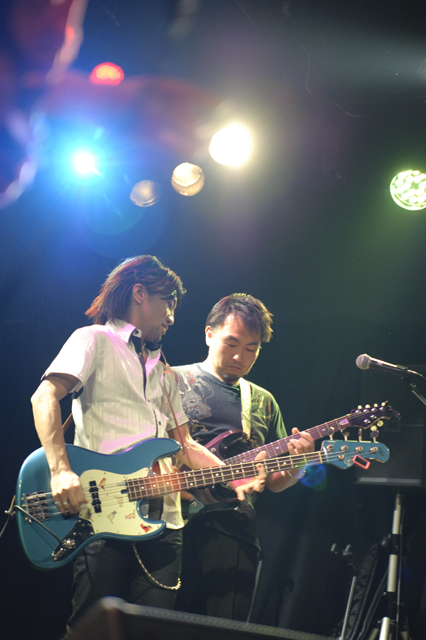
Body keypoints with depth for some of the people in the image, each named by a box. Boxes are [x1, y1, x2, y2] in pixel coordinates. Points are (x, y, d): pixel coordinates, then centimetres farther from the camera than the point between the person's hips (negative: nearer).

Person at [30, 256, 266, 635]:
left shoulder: (163, 372, 27)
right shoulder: (95, 340, 4)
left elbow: (184, 445, 24)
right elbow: (45, 397, -12)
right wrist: (61, 471, -27)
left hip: (163, 518, 7)